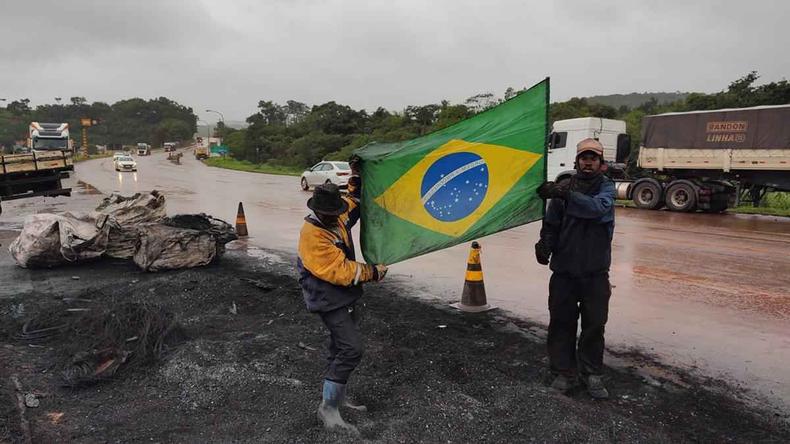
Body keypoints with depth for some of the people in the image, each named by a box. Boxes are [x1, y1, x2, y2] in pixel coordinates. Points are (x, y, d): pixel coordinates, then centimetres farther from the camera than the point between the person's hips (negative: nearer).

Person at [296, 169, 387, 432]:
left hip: (345, 295, 9)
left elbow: (354, 202, 18)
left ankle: (337, 396, 34)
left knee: (341, 345, 18)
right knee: (351, 348, -15)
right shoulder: (313, 235, -26)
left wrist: (358, 179, 2)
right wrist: (373, 273, -16)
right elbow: (340, 272, -26)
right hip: (328, 299, -9)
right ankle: (328, 408, -2)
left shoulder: (339, 216, -3)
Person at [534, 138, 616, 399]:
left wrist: (566, 195, -34)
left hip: (595, 271, 0)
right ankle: (564, 373, 17)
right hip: (564, 269, 1)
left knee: (595, 324, 6)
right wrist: (545, 245, -20)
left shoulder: (606, 187, 1)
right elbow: (551, 223, 0)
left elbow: (599, 207, -22)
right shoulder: (563, 187, 2)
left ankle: (592, 374, 20)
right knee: (562, 323, 5)